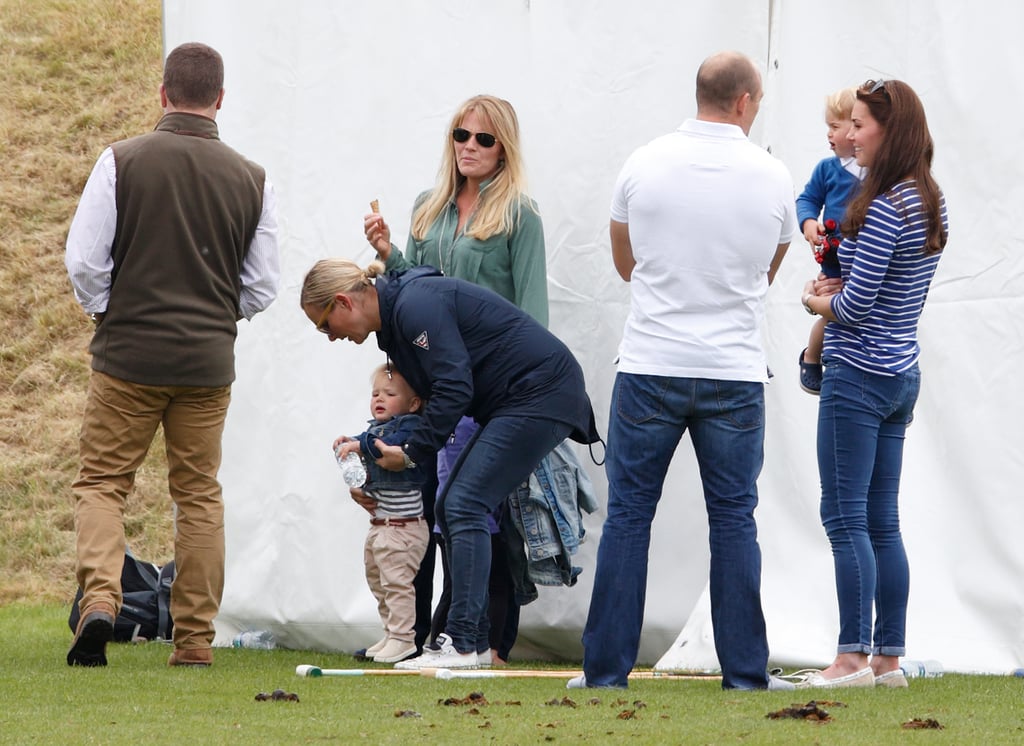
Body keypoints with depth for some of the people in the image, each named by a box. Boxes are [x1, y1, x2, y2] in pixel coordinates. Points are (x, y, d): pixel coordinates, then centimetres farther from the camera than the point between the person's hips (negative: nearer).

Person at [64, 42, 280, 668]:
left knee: (102, 482, 6)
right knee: (199, 494, 10)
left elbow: (84, 259, -6)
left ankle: (99, 599, -17)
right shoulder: (252, 181, 1)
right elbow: (263, 286, 6)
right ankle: (196, 640, 10)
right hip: (210, 360, 2)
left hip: (129, 357, -2)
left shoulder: (121, 162, -5)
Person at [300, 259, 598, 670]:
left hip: (540, 393, -11)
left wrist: (411, 451, -13)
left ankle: (461, 645, -19)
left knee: (465, 506, -15)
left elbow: (454, 387, -22)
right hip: (513, 402, 11)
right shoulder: (396, 314, 13)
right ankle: (471, 638, 10)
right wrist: (369, 446, 12)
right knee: (450, 507, 9)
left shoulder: (416, 305, -19)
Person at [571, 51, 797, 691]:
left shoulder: (644, 165, -2)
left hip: (650, 369, 0)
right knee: (734, 519, 6)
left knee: (628, 516, 6)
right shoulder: (772, 178, -2)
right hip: (735, 373, 0)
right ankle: (745, 670, 6)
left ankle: (607, 667, 5)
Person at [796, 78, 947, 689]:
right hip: (902, 375, 9)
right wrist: (840, 290, 6)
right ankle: (889, 657, 11)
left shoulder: (885, 210, -19)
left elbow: (855, 305, -19)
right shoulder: (931, 203, 10)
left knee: (846, 518, -5)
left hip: (860, 376, -9)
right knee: (882, 523, 11)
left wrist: (821, 301, 2)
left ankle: (853, 656, -6)